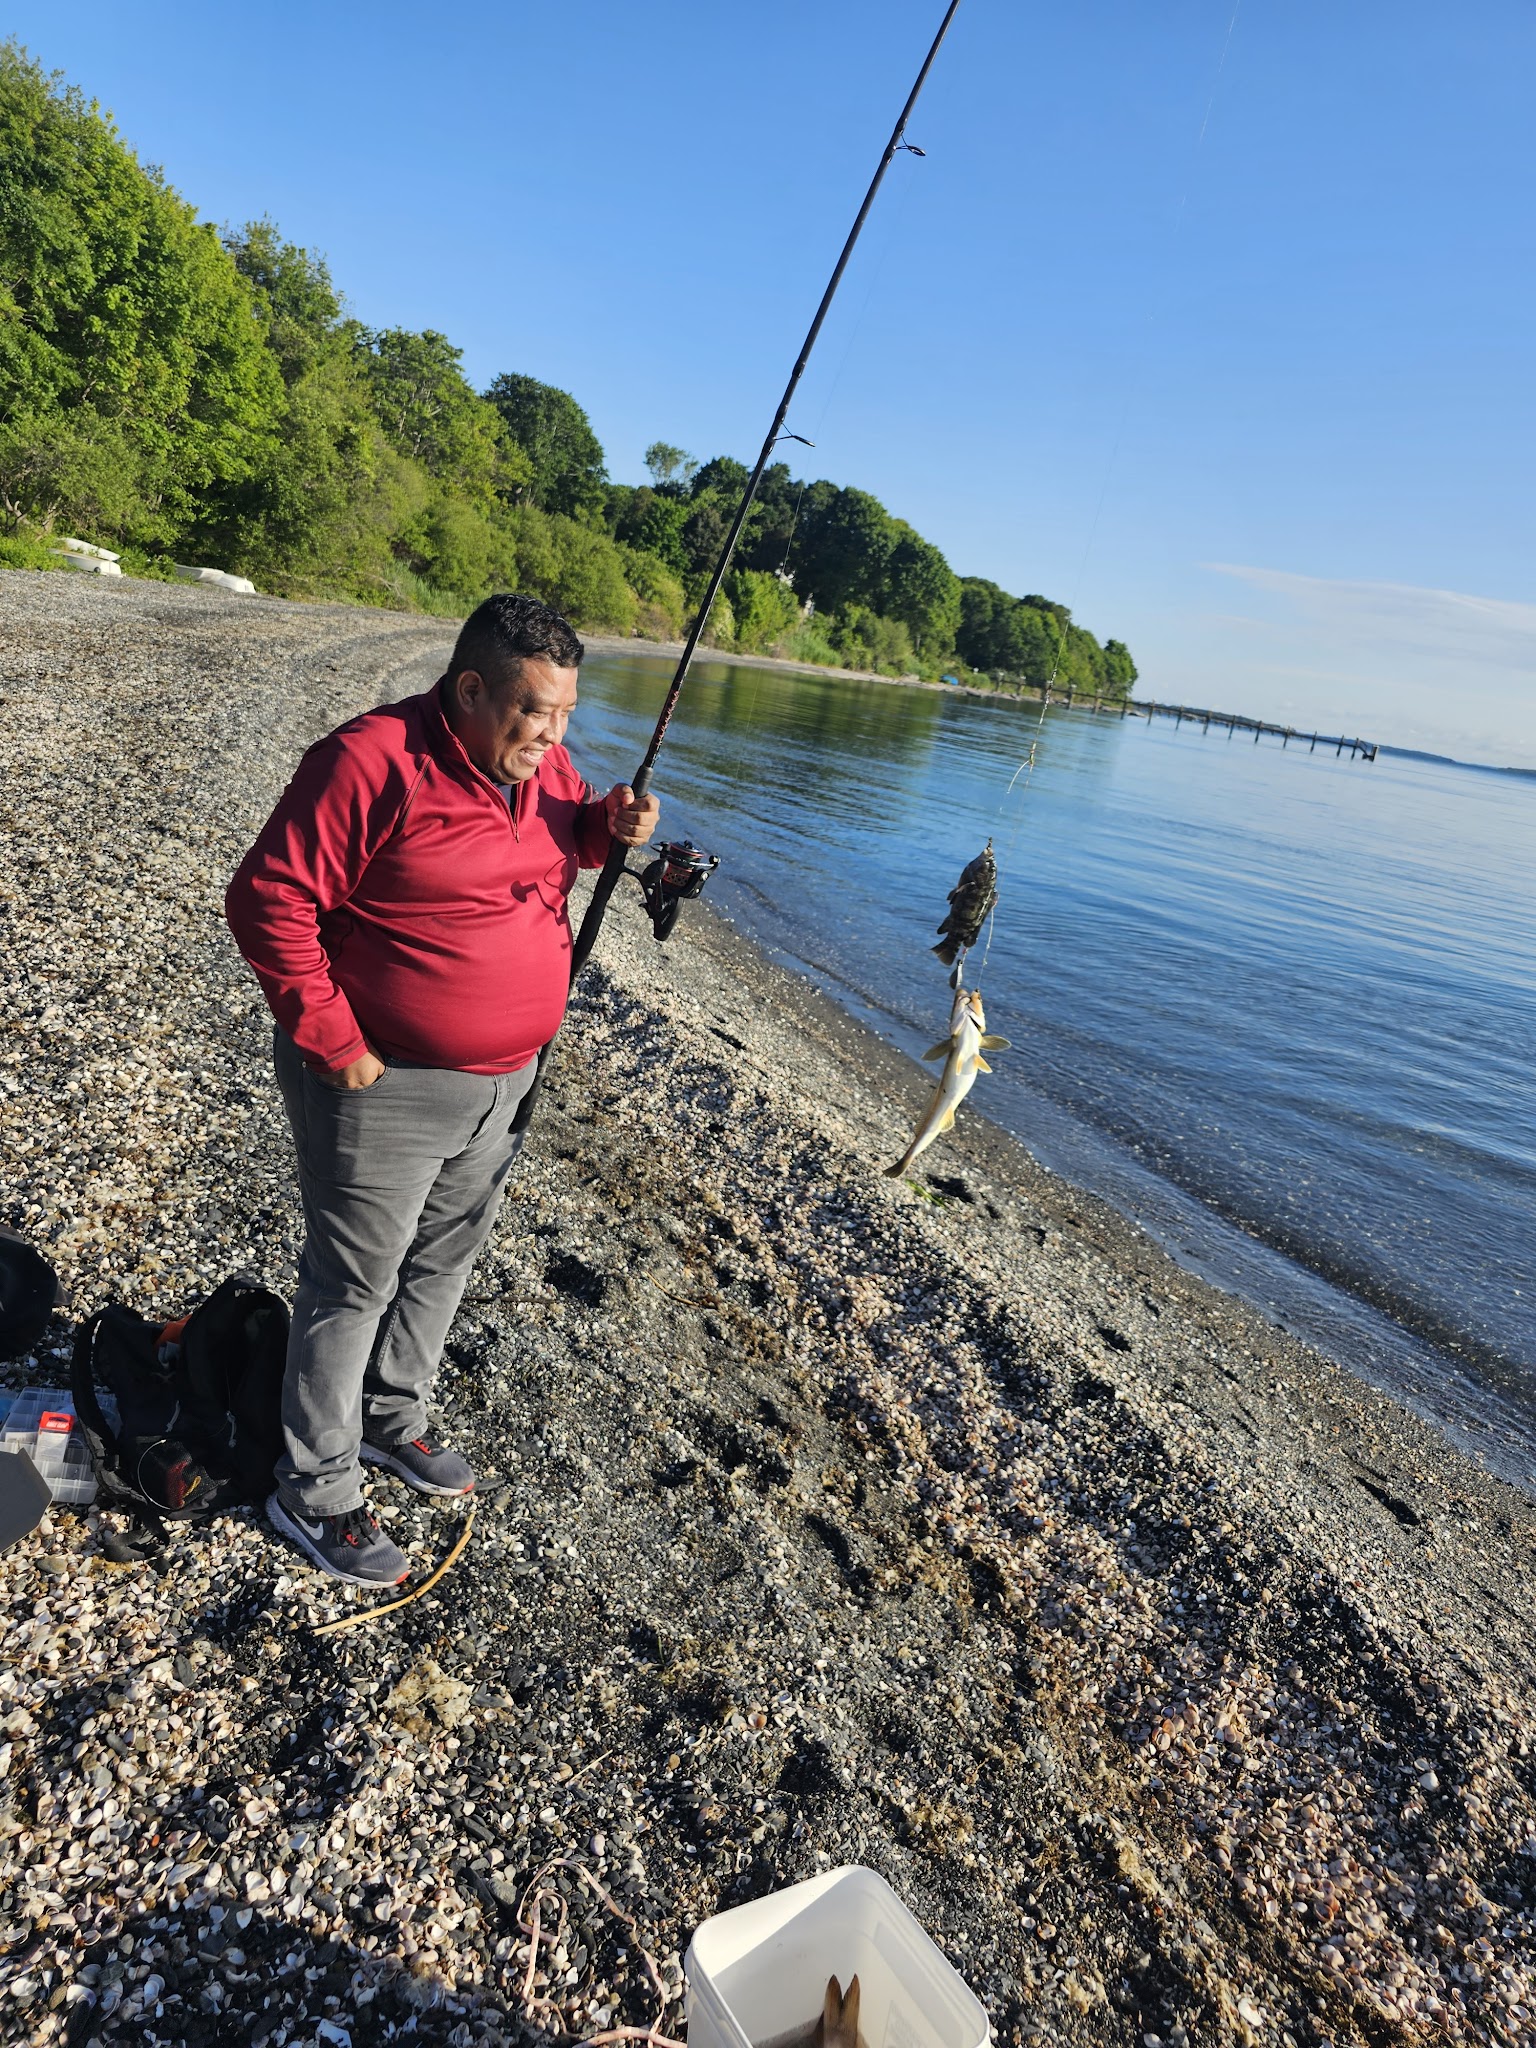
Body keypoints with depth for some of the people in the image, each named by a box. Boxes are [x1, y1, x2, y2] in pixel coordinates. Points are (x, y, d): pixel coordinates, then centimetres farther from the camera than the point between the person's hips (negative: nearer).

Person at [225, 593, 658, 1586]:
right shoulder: (372, 761, -21)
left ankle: (392, 1420, 45)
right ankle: (314, 1493, 26)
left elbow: (570, 830, 21)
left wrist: (612, 824, -3)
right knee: (353, 1287, 6)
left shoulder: (543, 764, 2)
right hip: (384, 1086, -8)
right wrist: (333, 1043, -19)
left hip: (501, 1081, 8)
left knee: (445, 1259, 22)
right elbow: (268, 901, -20)